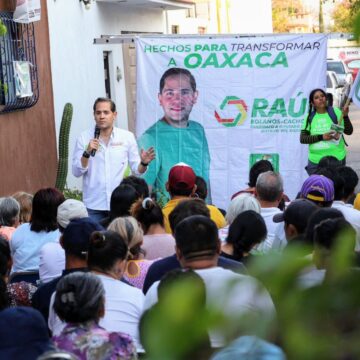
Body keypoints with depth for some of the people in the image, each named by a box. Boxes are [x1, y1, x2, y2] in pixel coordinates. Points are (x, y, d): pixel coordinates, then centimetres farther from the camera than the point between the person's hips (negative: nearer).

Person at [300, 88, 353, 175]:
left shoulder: (335, 112, -1)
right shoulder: (310, 117, 4)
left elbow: (349, 132, -4)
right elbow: (302, 139, -1)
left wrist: (345, 116, -20)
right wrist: (321, 137, -13)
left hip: (336, 159, -2)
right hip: (315, 160, 2)